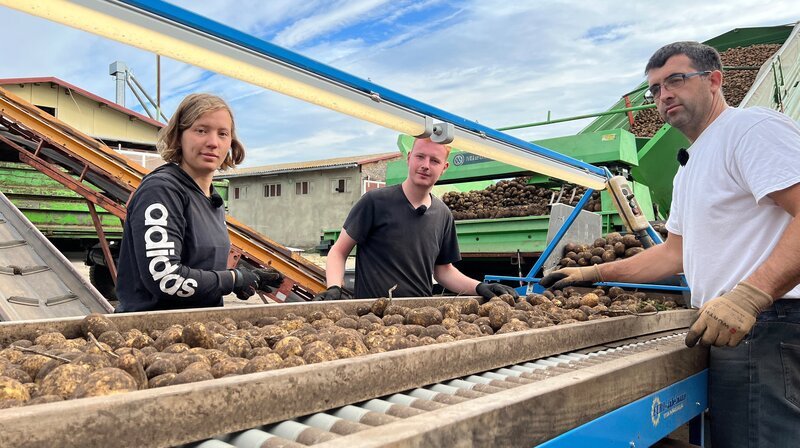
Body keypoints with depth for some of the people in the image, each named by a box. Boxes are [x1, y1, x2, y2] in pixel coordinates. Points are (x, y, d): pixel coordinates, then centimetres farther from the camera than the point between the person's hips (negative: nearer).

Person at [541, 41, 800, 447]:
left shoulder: (752, 126, -7)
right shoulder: (688, 170, 23)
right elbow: (676, 251, 26)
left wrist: (748, 296, -30)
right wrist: (593, 273, 21)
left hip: (765, 328, -9)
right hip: (729, 329, 9)